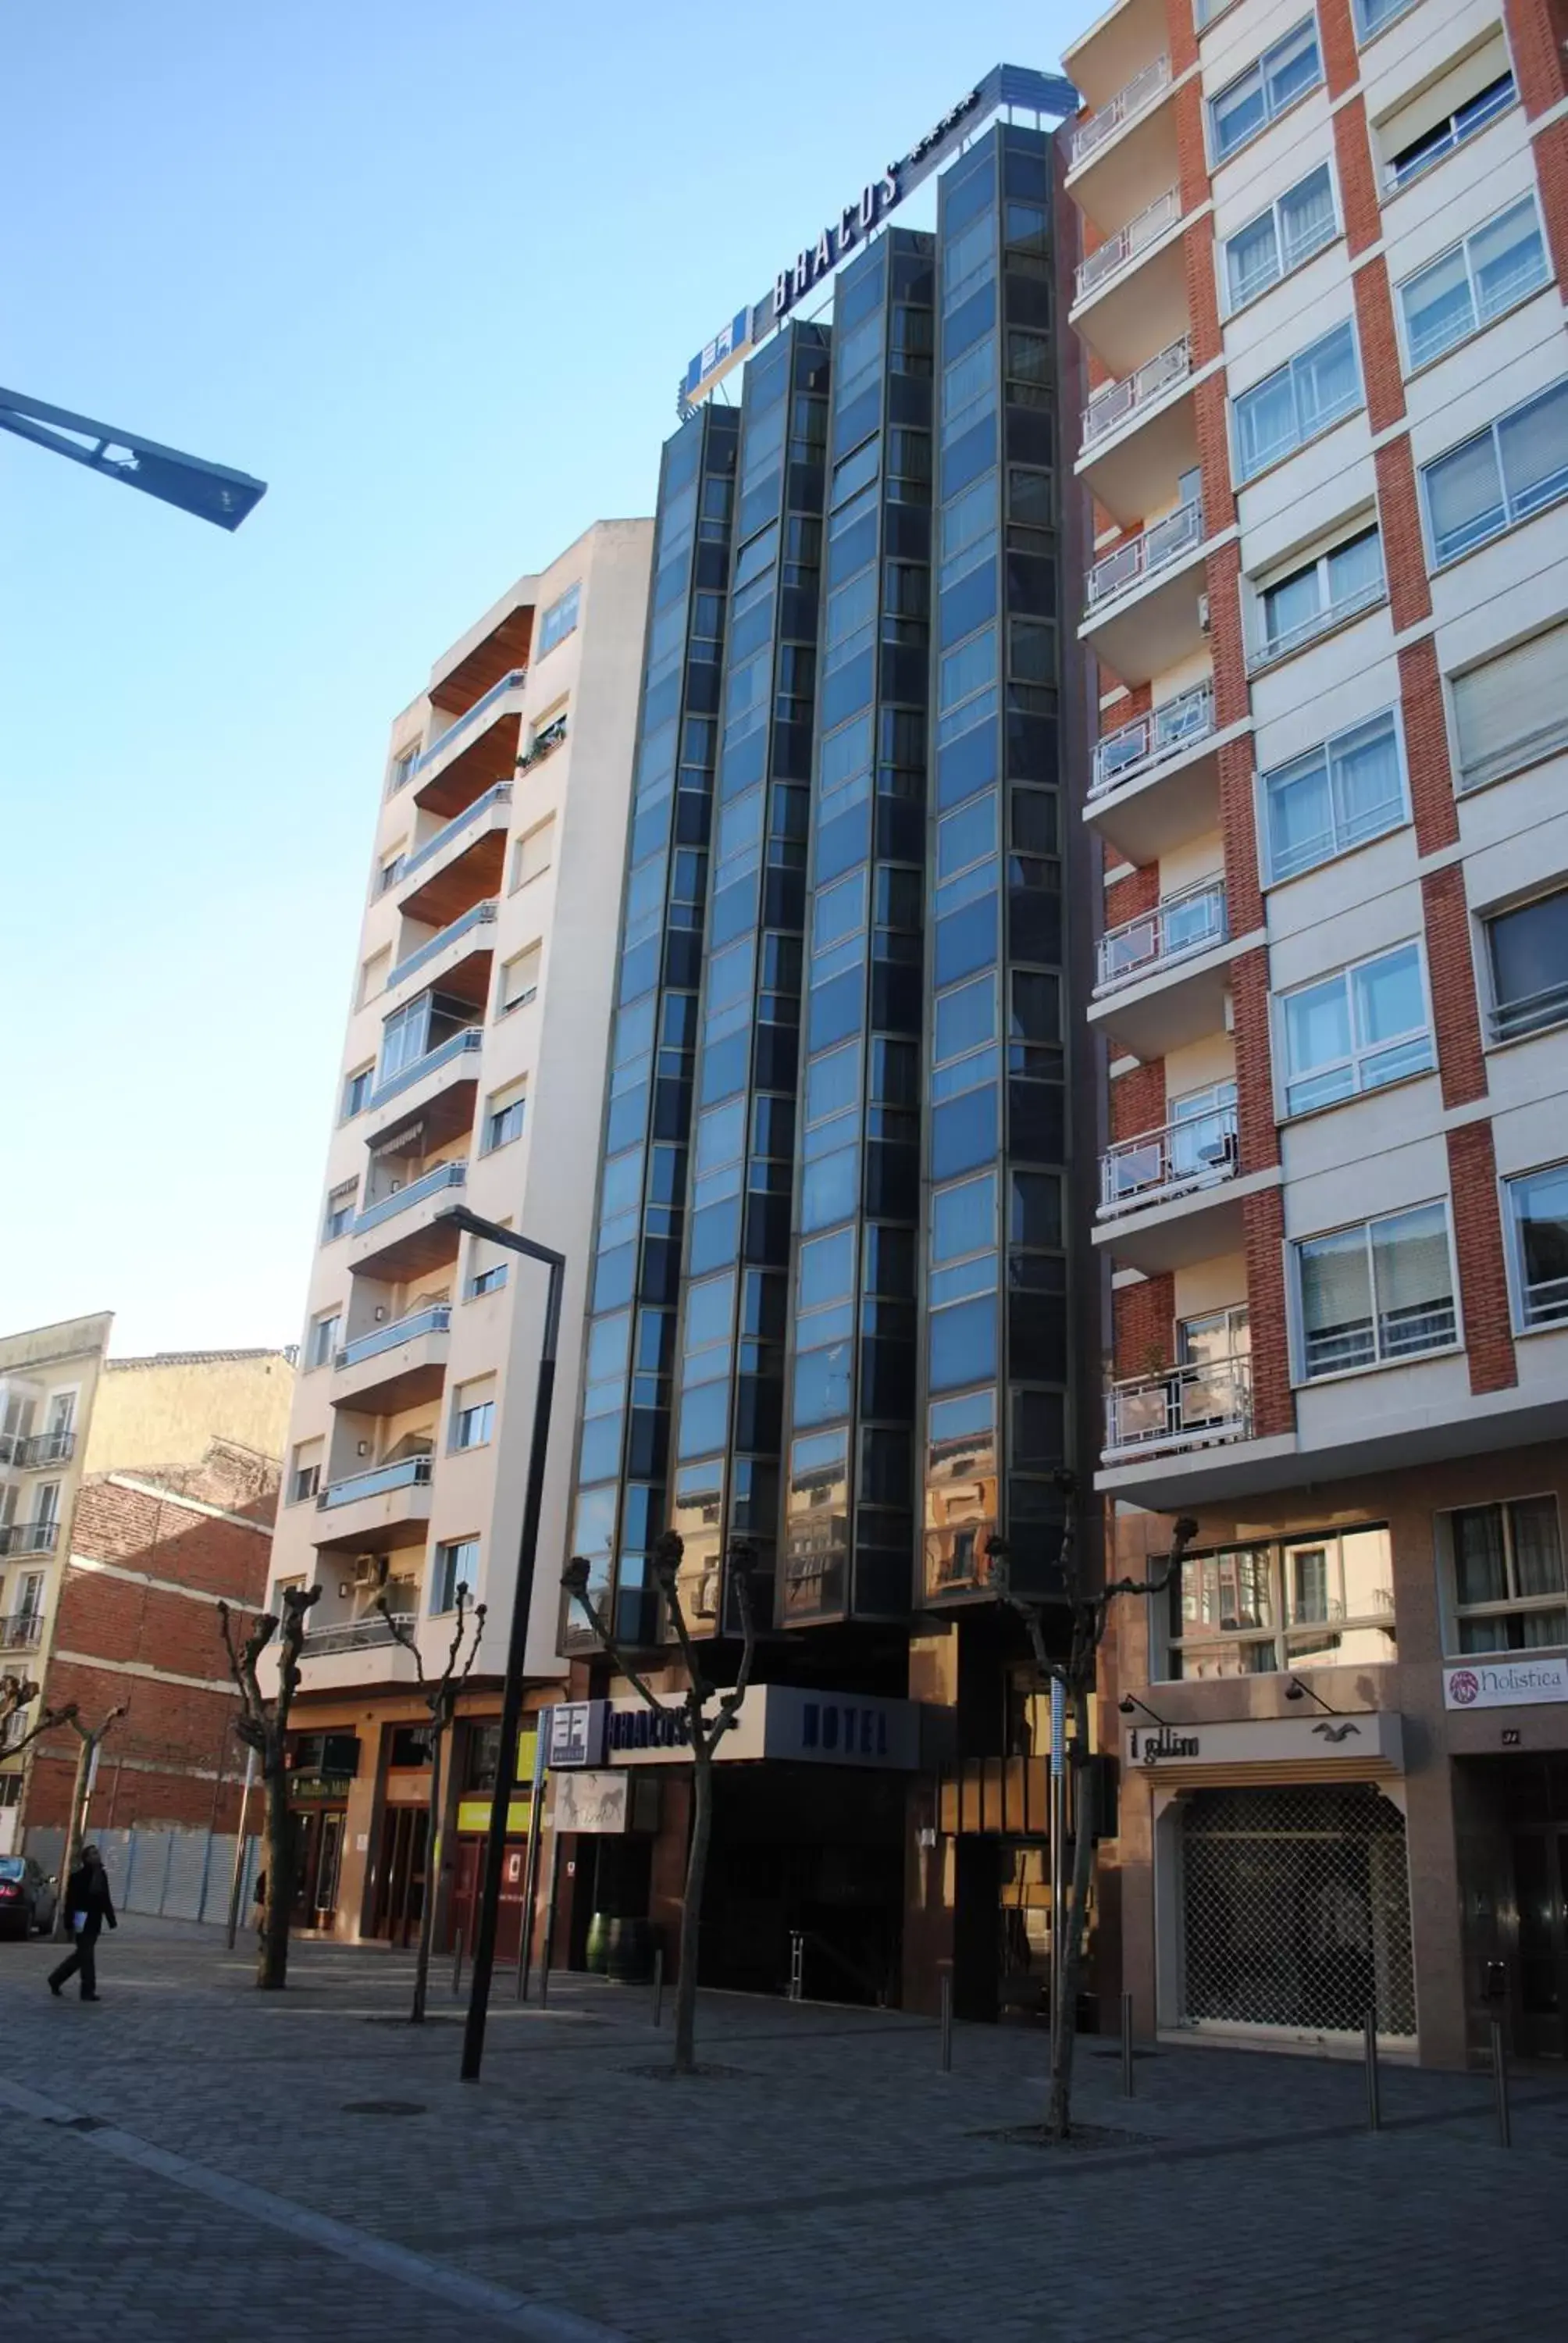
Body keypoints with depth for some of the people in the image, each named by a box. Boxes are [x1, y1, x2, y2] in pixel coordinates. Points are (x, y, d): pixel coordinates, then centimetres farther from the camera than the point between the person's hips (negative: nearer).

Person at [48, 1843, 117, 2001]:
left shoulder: (101, 1875, 8)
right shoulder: (78, 1876, -14)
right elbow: (71, 1900, -15)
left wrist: (111, 1919, 11)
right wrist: (70, 1923, -18)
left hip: (95, 1922, 8)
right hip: (83, 1921, -8)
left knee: (82, 1955, 16)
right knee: (86, 1955, -4)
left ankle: (56, 1979, 33)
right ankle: (88, 1991, 4)